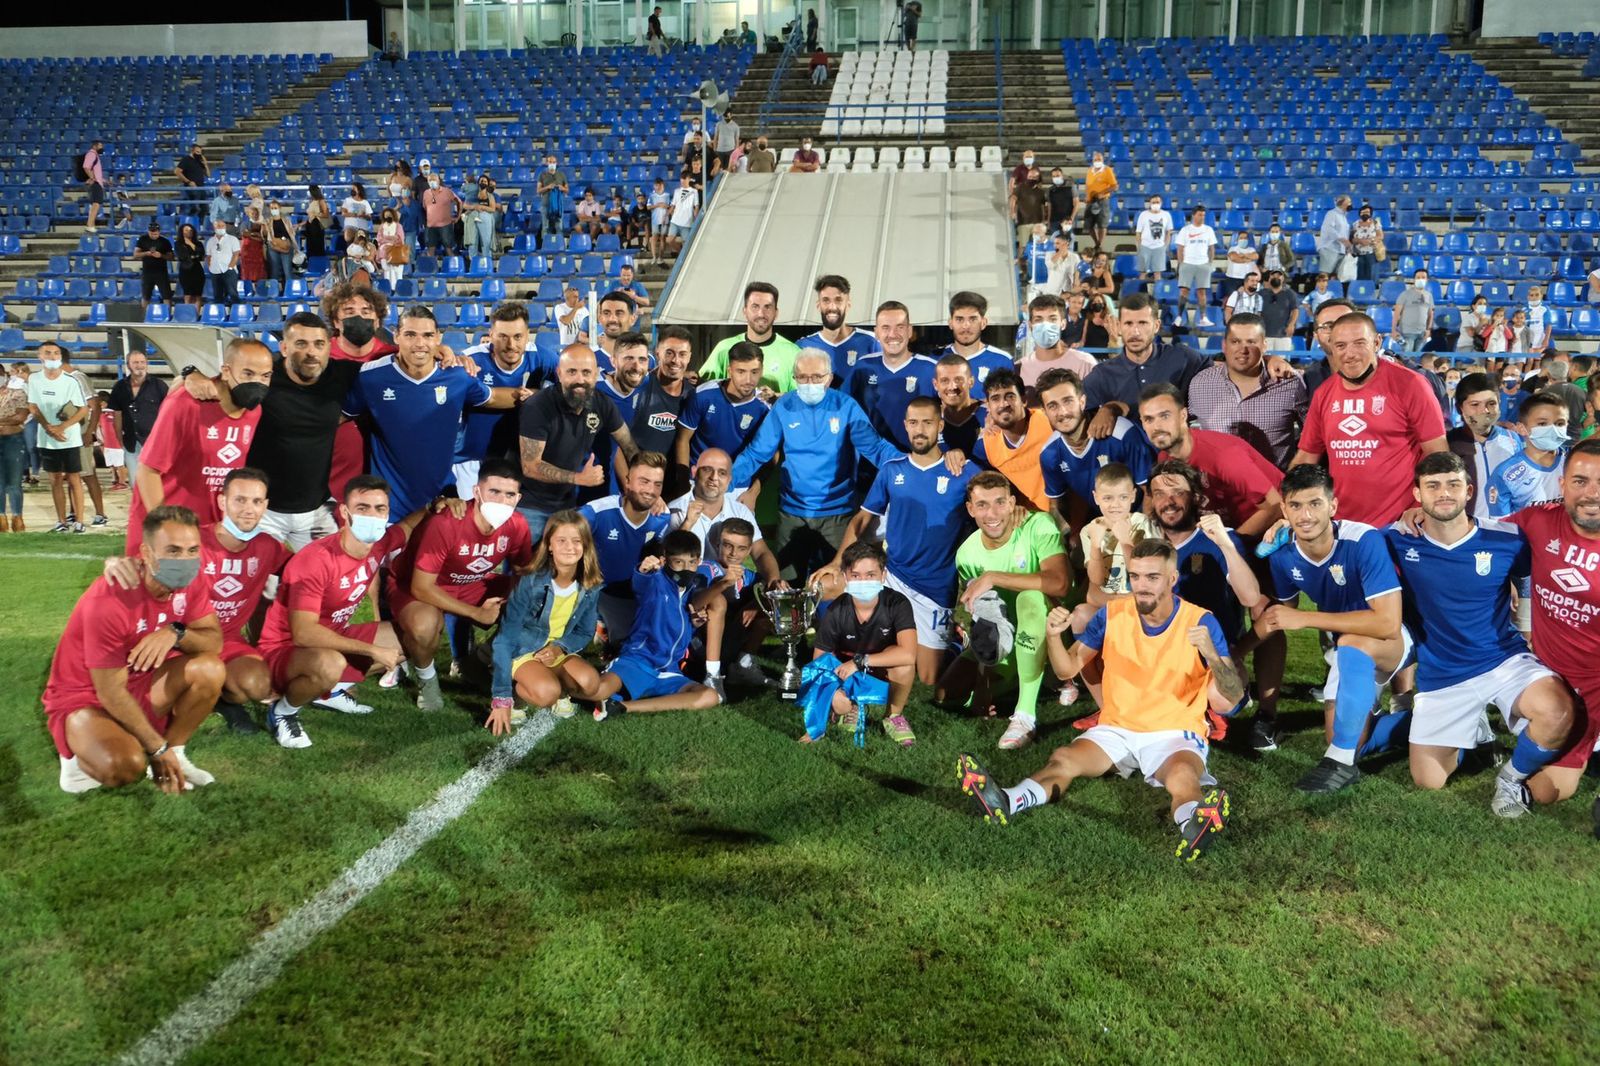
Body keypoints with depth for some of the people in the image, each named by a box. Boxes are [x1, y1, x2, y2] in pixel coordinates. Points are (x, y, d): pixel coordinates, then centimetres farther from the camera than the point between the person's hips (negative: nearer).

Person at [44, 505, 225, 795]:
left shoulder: (186, 581, -12)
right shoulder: (108, 602, -30)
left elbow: (215, 641, -13)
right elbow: (112, 694, -25)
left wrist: (176, 633, -36)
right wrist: (158, 749, -20)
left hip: (142, 684, 6)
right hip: (85, 698, -6)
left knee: (209, 669, -22)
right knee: (125, 766, -34)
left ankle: (176, 753, -4)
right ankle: (82, 755, 1)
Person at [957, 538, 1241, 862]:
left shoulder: (1200, 621, -7)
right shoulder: (1113, 613, 1)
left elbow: (1232, 696, -13)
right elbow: (1067, 669, 5)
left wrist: (1212, 655, -33)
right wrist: (1053, 636, -17)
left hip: (1176, 735, -3)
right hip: (1117, 729, 3)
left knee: (1182, 775, -37)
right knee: (1063, 758, -26)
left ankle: (1194, 825, -66)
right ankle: (1004, 803, -49)